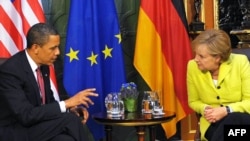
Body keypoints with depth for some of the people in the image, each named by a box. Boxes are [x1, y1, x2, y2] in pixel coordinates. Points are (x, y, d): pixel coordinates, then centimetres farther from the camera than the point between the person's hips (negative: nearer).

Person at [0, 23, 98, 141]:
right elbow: (26, 115, -26)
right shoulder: (11, 70, -20)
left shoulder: (43, 65, 4)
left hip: (37, 126, 7)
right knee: (70, 119, -24)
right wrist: (67, 103, -24)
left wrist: (70, 108, -5)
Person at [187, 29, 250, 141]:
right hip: (213, 122, 1)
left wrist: (226, 110, -24)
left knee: (233, 119, -37)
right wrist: (204, 109, -14)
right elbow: (193, 101, 9)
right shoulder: (193, 66, -8)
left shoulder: (240, 62, -14)